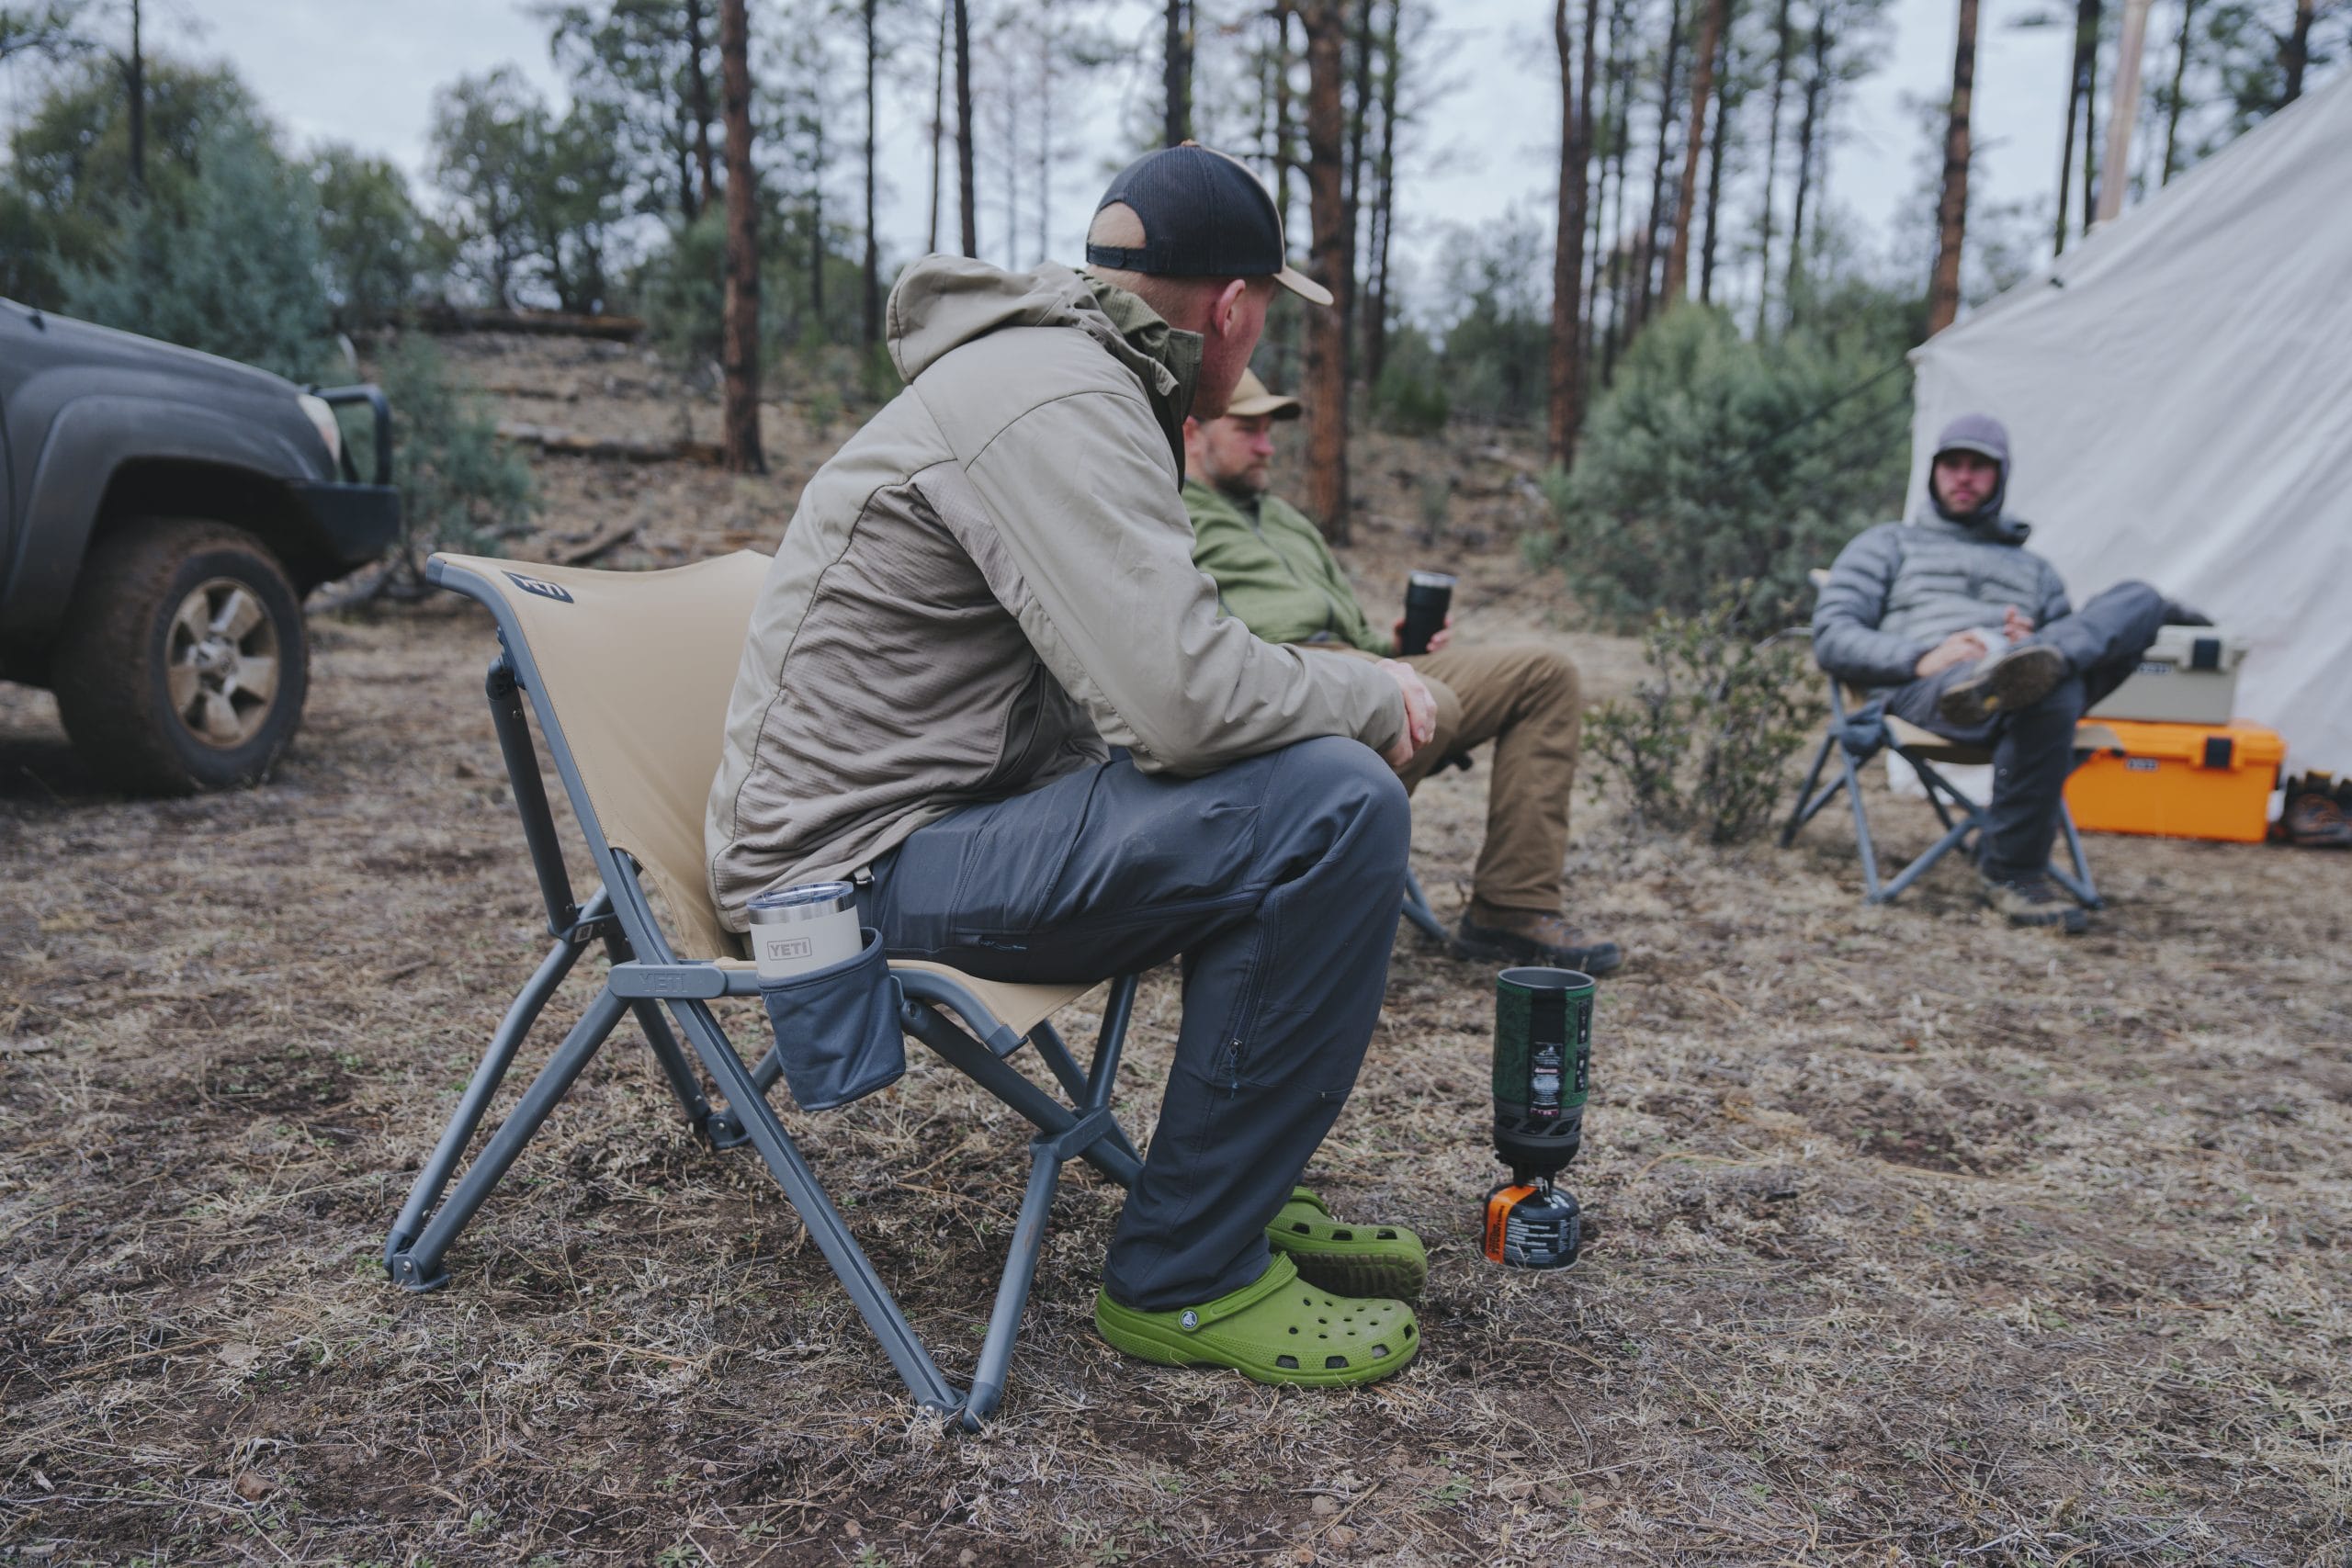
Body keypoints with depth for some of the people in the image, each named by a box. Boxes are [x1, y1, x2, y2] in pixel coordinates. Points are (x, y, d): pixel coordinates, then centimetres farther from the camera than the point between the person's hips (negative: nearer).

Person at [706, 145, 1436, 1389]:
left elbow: (1141, 669, 21)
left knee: (1297, 775, 16)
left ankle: (1241, 1197, 20)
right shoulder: (1058, 402, -18)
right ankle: (1184, 1277, -8)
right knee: (1336, 808, -22)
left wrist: (1337, 693, 10)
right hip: (864, 860, -11)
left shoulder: (1066, 373, 16)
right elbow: (1180, 698, -28)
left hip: (944, 809, 11)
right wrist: (1376, 696, -10)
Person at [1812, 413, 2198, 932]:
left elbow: (2076, 647, 27)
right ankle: (2012, 873, -35)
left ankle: (2030, 665, -53)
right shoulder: (1888, 544, 28)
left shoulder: (2033, 569, 40)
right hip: (1921, 692, -4)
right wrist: (1920, 657, -9)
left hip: (2010, 677, 4)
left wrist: (2037, 641, 0)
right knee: (2054, 694, -38)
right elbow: (1830, 636, 11)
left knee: (2139, 599, -21)